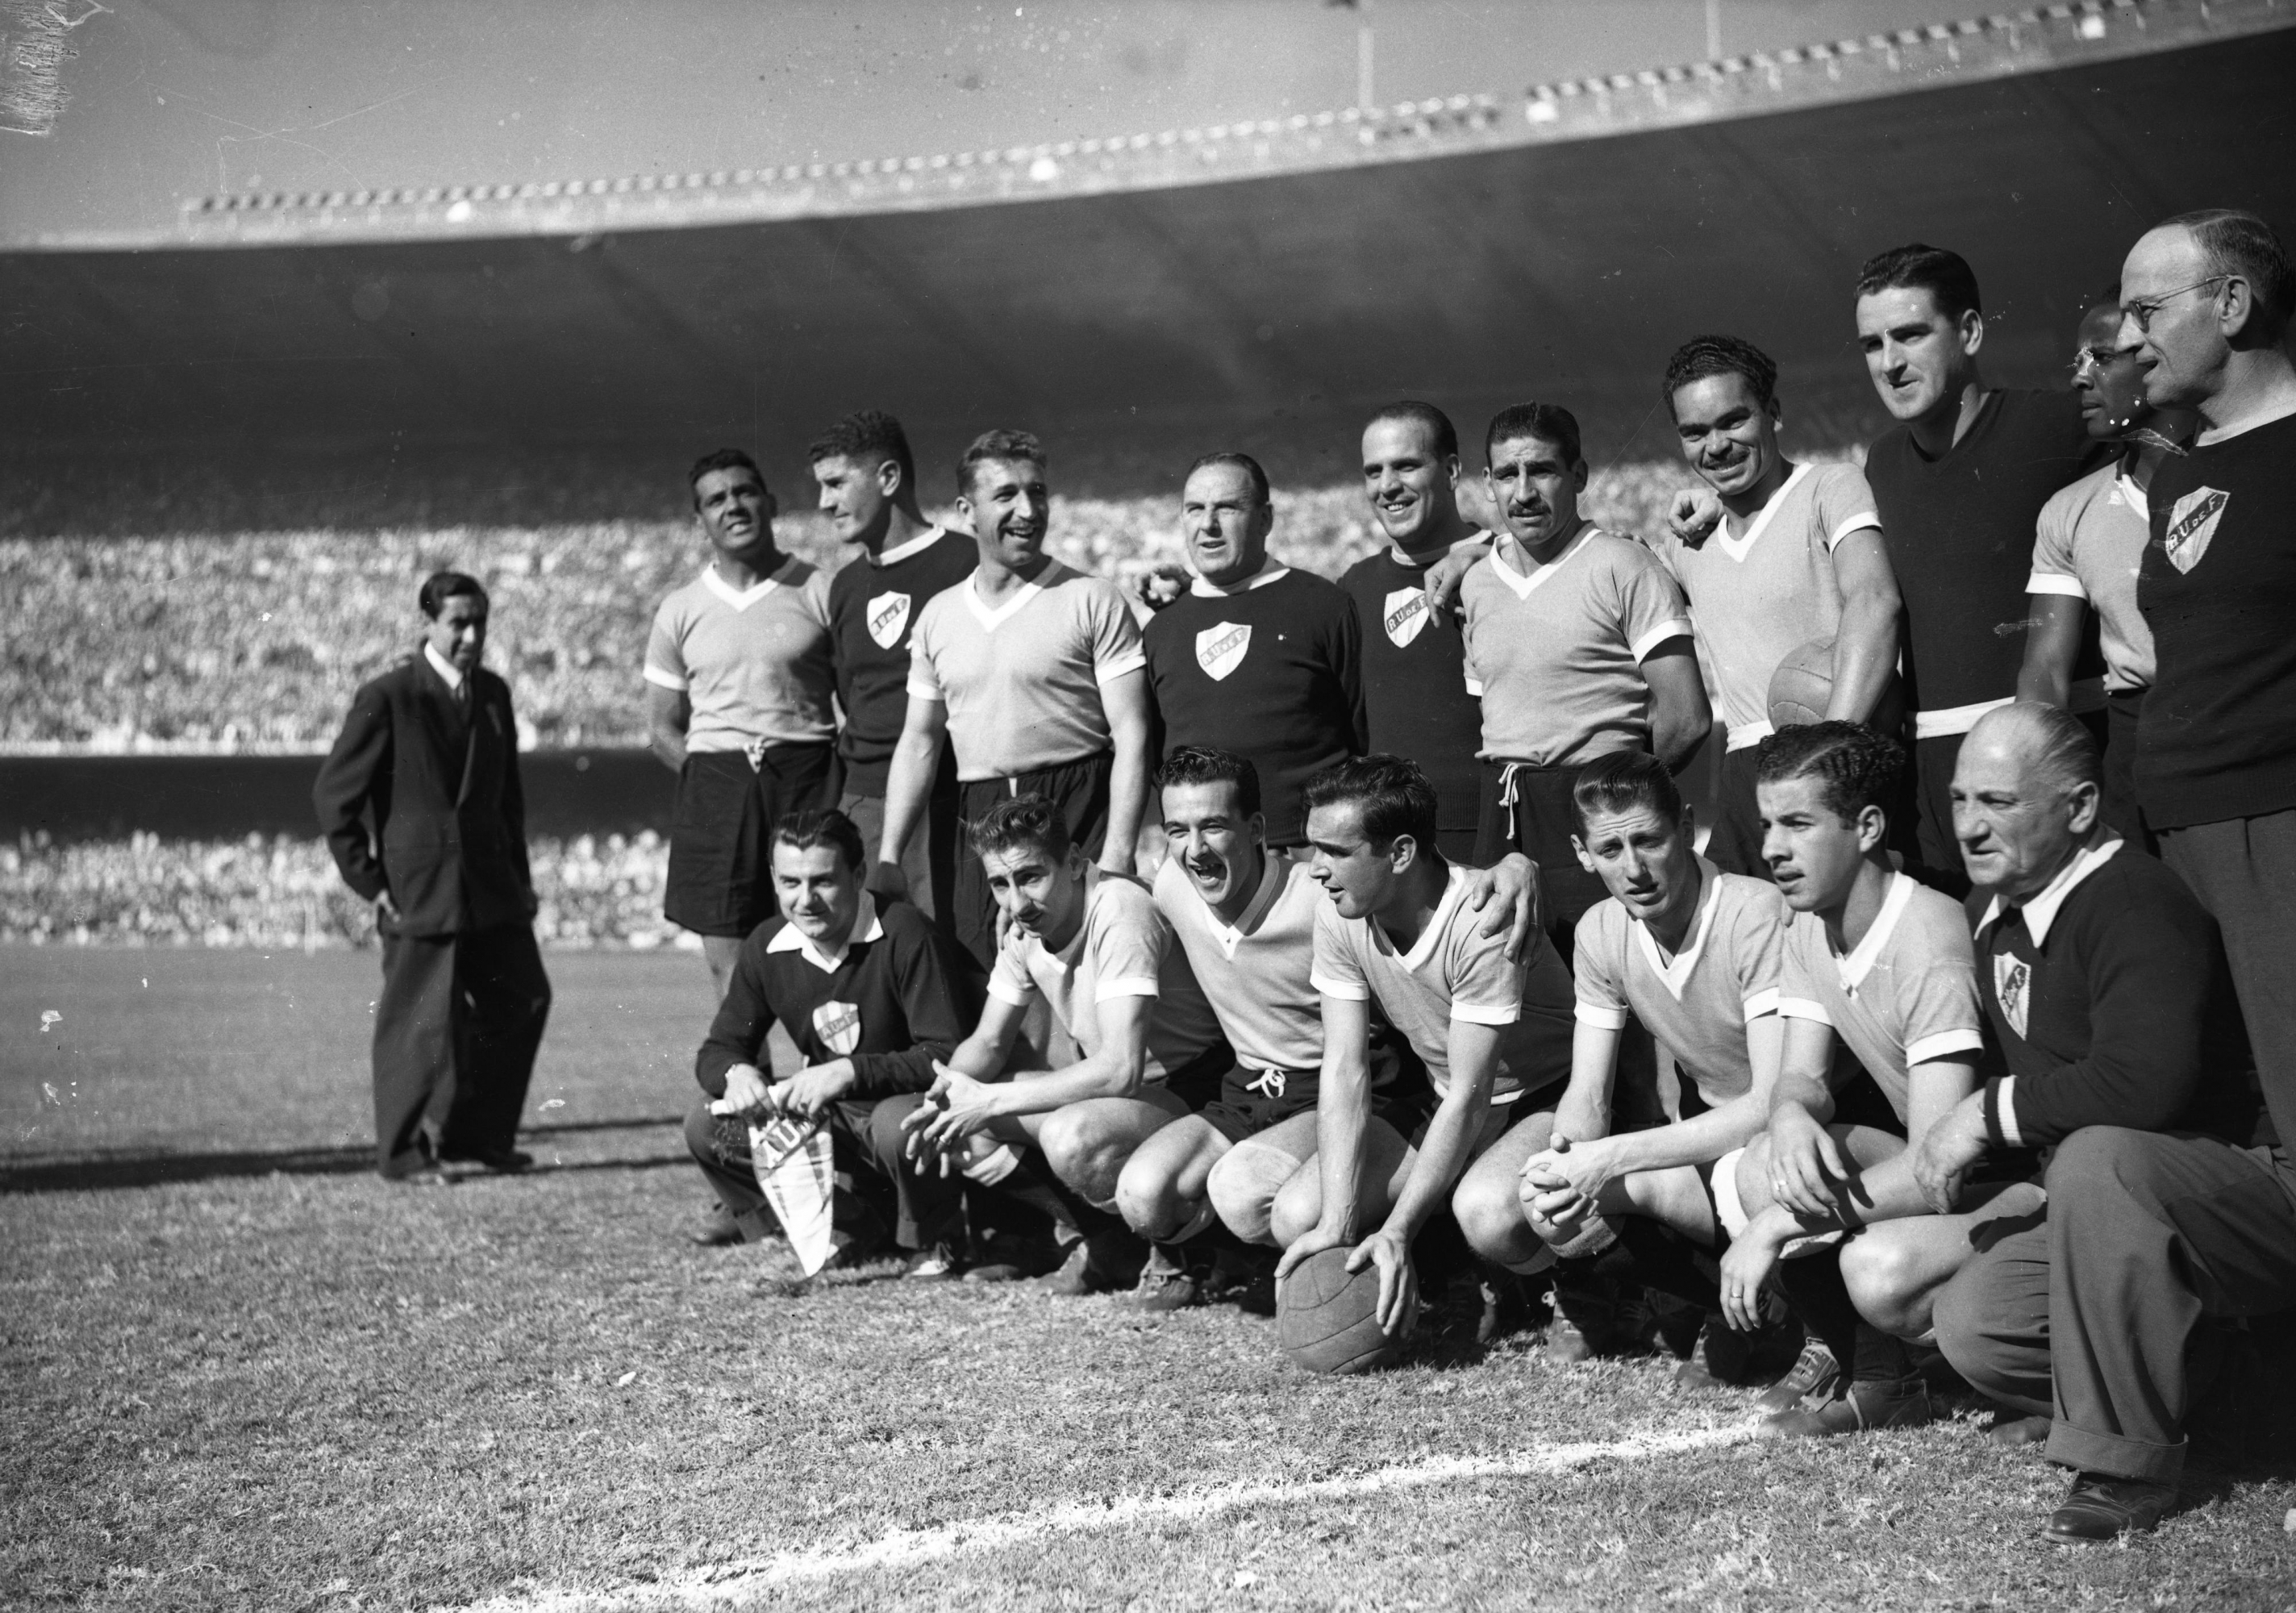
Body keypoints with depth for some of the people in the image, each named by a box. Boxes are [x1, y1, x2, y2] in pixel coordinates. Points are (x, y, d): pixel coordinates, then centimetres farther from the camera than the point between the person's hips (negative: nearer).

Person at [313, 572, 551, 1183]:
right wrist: (368, 879, -9)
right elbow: (334, 795, -7)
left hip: (491, 885, 6)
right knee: (420, 1020, -4)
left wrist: (518, 873, 12)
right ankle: (404, 1152, 11)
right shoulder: (386, 699, -9)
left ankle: (475, 1134, 20)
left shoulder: (493, 694, 10)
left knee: (523, 998, 7)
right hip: (419, 892, -6)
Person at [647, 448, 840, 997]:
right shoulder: (680, 610, 12)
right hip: (714, 783, 3)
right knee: (727, 957, 0)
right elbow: (663, 726, 15)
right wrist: (717, 779, 2)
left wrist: (837, 780, -7)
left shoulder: (819, 593, 3)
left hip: (807, 777, -3)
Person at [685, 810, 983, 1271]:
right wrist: (735, 1073, -19)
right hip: (831, 1119, 6)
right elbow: (717, 1050, 6)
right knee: (706, 1126, -9)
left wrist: (851, 1071, -34)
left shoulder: (905, 936, -20)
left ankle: (936, 1242, -6)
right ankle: (854, 1225, 2)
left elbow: (948, 1056, -24)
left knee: (898, 1125, -40)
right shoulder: (767, 947, -2)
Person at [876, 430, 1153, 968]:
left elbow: (1130, 736, -7)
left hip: (1078, 814, -4)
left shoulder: (1093, 602, -2)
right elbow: (919, 742, 16)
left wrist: (1118, 852, -15)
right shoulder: (938, 615, 12)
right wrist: (888, 856, 9)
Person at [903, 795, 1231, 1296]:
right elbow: (989, 1043, 10)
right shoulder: (1024, 925, -1)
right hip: (1113, 1087, 9)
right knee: (967, 1126, -6)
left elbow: (1120, 1070, -34)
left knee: (1070, 1136, -35)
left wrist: (989, 1100, -28)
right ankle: (1095, 1237, 4)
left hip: (1196, 1090, -8)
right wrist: (946, 1096, -13)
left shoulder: (1119, 912, -27)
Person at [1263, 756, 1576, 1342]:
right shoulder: (1338, 920, -11)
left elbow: (1468, 1097, -29)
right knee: (1297, 1217, -14)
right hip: (1442, 1108, 6)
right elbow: (1344, 1072, -14)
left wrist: (1396, 1232, -36)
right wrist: (1338, 1226, -26)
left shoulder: (1482, 922, -30)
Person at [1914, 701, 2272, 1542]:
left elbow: (2143, 1085, -37)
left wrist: (1994, 1111, -24)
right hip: (2113, 1200, 9)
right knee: (1971, 1323, -10)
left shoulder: (2136, 907, -22)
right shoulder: (1995, 911, 8)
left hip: (2261, 1200, -9)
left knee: (2097, 1158, -37)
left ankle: (2127, 1459, -23)